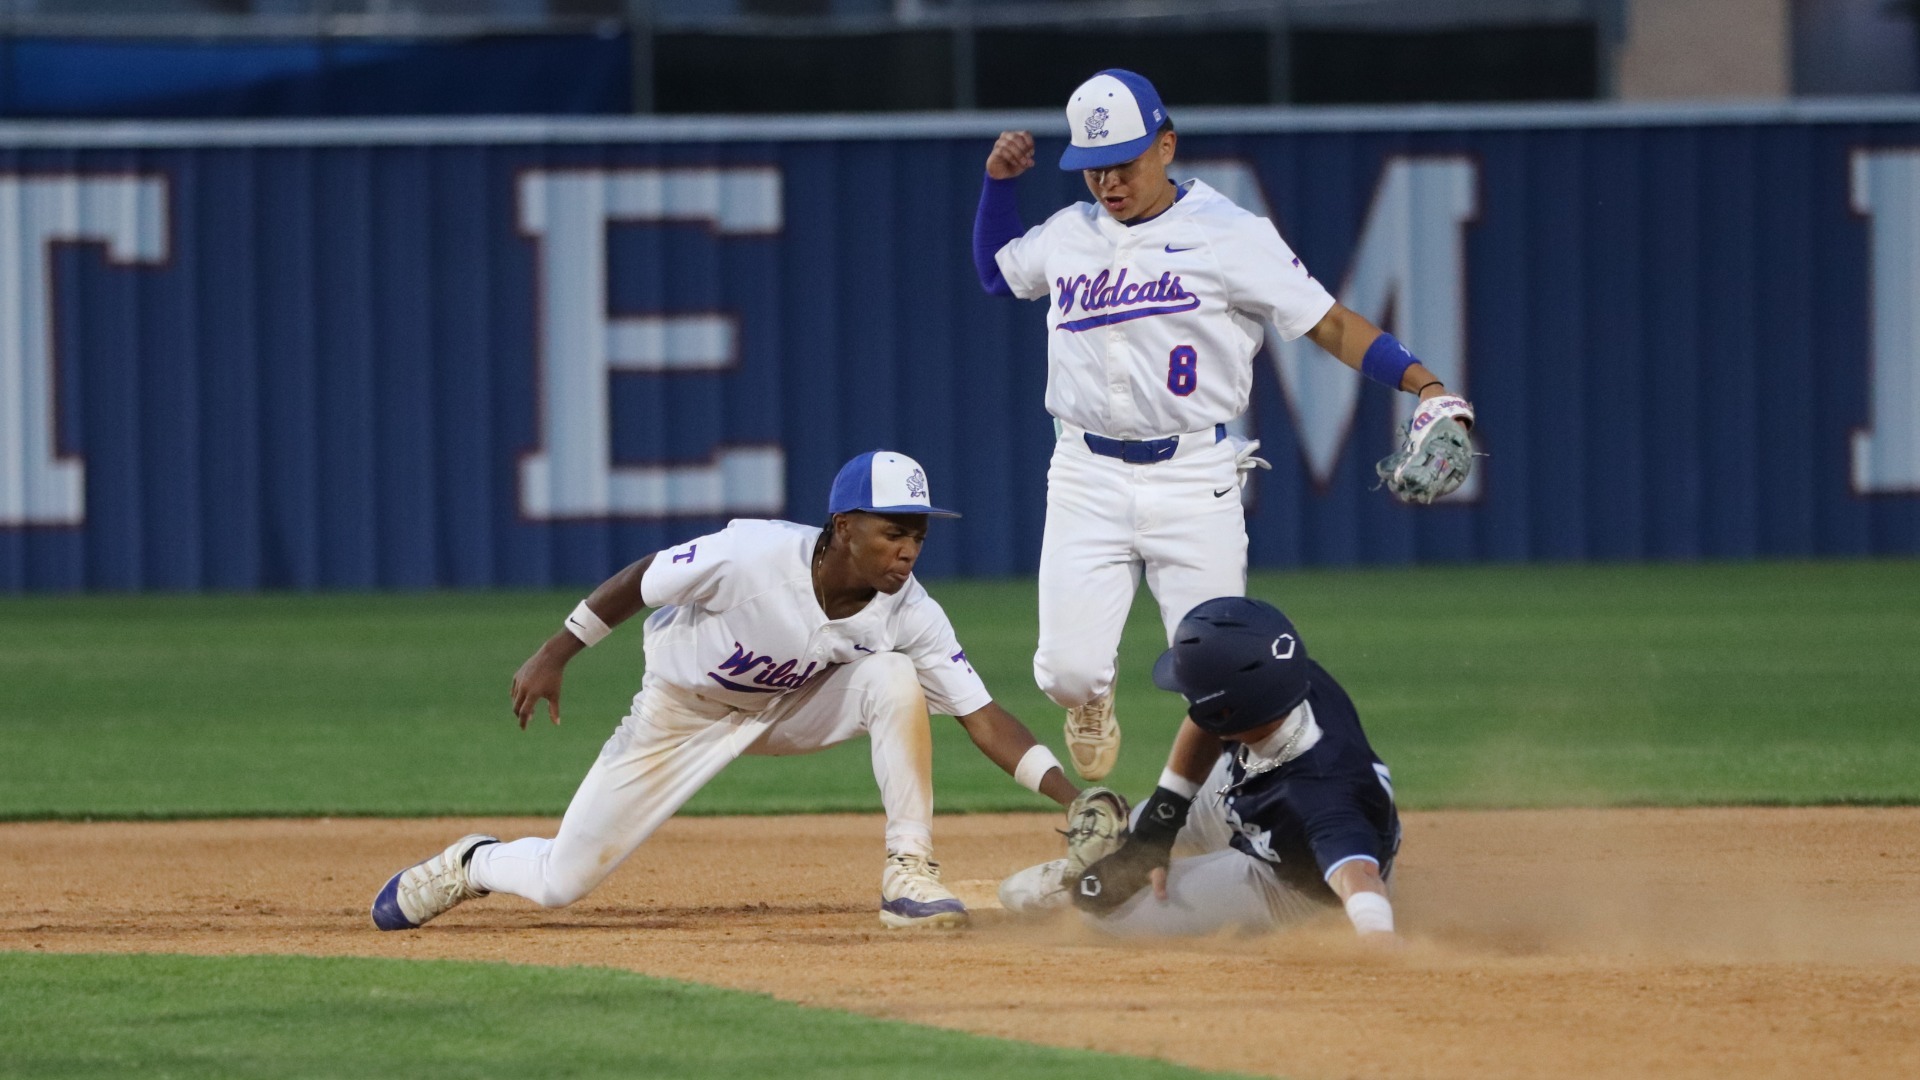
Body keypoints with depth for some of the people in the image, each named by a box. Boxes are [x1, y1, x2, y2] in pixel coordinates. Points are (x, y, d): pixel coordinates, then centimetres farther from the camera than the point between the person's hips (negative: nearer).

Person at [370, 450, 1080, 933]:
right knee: (561, 880, -3)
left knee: (895, 678, -28)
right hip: (682, 712, -2)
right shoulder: (752, 555, -36)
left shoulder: (909, 614, -25)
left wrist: (1074, 800, -36)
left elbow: (982, 717, -25)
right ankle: (469, 865, 33)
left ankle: (909, 876, -20)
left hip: (792, 707, 2)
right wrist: (554, 656, -11)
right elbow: (641, 582, -19)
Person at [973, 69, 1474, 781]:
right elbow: (994, 272, 32)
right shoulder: (1068, 235, 11)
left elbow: (1329, 322, -7)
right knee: (1068, 673, -6)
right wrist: (998, 182, 16)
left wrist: (1426, 386, -20)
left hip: (1194, 478, -3)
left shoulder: (1228, 235, -3)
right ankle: (1091, 701, 30)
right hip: (1087, 477, 3)